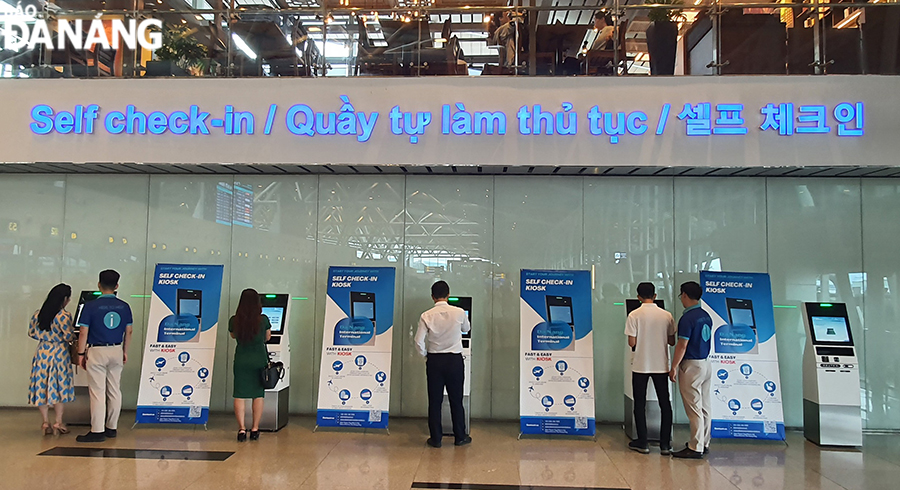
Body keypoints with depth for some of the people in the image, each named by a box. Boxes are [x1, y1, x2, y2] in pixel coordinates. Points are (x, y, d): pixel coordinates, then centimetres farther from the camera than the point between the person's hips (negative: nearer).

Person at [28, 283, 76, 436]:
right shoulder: (64, 316, -15)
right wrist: (74, 335, 6)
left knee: (41, 386, 10)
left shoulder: (37, 314, 3)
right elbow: (69, 336, -16)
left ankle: (45, 423, 13)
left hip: (42, 353, 5)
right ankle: (58, 423, 8)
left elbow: (32, 333, 10)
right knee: (59, 387, 5)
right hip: (59, 353, -5)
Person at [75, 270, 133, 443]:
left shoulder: (90, 306, -11)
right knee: (114, 391, 12)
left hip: (96, 352, -4)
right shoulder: (124, 307, 1)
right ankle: (111, 427, 20)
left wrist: (81, 354, 0)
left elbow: (83, 333, -10)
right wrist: (125, 352, 18)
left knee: (97, 392, -1)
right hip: (116, 351, 4)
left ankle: (97, 431, 1)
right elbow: (128, 332, 7)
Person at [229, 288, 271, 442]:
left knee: (239, 395, 7)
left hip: (241, 360, 0)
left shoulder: (233, 321, -7)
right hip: (259, 359, 0)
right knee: (258, 395, 9)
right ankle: (255, 429, 13)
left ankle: (242, 429, 3)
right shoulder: (263, 320, -11)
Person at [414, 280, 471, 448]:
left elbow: (419, 342, -9)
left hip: (434, 360, 0)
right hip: (455, 360, 0)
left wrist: (425, 355, 9)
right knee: (456, 400, 11)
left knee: (434, 401, 8)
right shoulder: (459, 313, -7)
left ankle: (436, 438, 15)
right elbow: (466, 329, 13)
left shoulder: (426, 316, -9)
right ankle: (460, 437, 20)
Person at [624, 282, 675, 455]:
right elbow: (672, 342, 3)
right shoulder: (667, 315, -2)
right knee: (665, 404, 11)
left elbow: (631, 343, -10)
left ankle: (642, 443, 13)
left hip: (640, 366, -2)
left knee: (640, 404, 9)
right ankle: (665, 444, 12)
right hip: (661, 365, 2)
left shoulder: (634, 315, -10)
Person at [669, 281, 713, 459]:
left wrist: (673, 367, -12)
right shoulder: (706, 316, 9)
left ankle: (695, 448, 1)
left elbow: (682, 345, -18)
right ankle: (704, 444, 21)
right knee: (704, 406, 13)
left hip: (691, 365, -9)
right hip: (705, 363, 9)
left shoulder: (688, 318, -17)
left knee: (694, 408, -4)